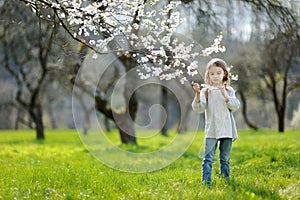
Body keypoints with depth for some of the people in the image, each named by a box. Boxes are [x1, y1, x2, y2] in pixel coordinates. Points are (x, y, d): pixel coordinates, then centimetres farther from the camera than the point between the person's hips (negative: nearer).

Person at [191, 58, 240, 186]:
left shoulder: (229, 91, 6)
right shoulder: (206, 91, 0)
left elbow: (235, 106, -7)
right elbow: (199, 109, -11)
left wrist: (224, 94, -19)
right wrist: (197, 95, -27)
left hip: (227, 130, 2)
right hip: (211, 131, -2)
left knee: (225, 159, 11)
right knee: (208, 159, -7)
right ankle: (206, 182, -7)